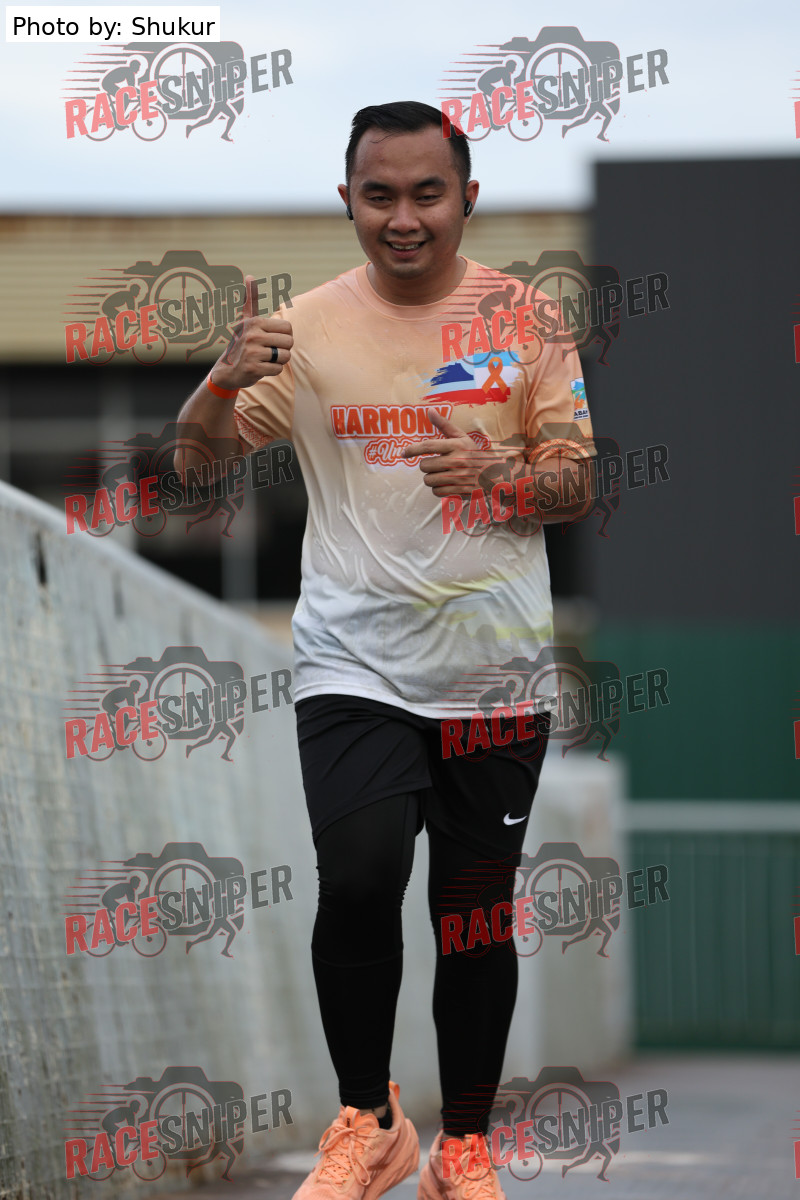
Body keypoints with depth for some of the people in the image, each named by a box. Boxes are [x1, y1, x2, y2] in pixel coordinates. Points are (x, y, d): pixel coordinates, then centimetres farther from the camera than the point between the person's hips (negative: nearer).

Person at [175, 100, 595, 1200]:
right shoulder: (307, 326, 2)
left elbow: (582, 478, 4)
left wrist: (498, 474, -18)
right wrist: (226, 378, -18)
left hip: (495, 663, 1)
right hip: (353, 660, -1)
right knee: (360, 878, -19)